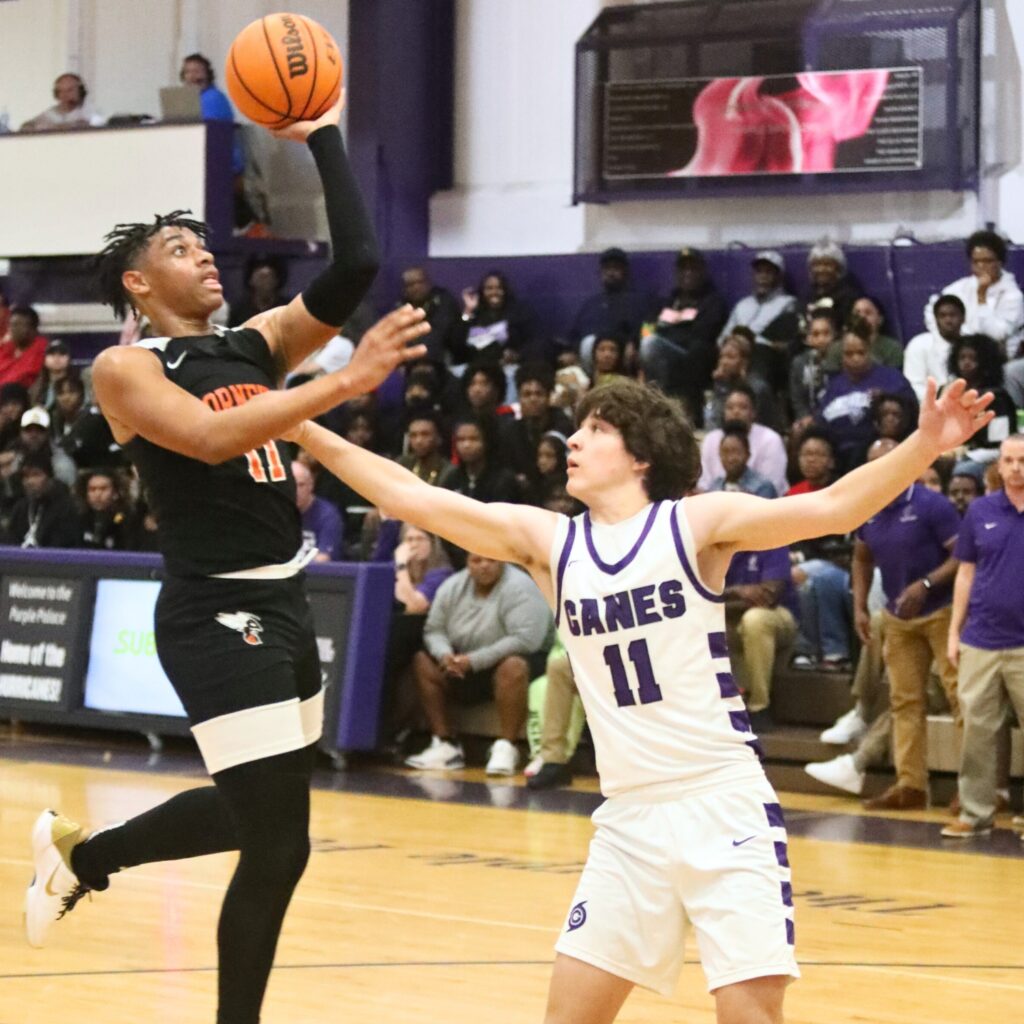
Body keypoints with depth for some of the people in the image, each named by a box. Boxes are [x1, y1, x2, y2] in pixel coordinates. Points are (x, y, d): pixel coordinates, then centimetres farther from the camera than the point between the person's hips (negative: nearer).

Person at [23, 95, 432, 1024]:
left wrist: (324, 138, -2)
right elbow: (214, 439, -27)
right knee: (280, 842, -8)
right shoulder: (125, 368, -9)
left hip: (284, 604, 8)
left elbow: (356, 267, 0)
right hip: (217, 616, -8)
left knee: (254, 812, 21)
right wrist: (349, 382, -31)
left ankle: (78, 853, 42)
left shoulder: (256, 344, 10)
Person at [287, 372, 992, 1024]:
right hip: (628, 819, 5)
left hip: (723, 806, -4)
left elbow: (832, 508, -17)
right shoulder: (547, 541, 7)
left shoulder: (696, 524, -5)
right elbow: (410, 497, 6)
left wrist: (924, 446, -32)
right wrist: (306, 429, 1)